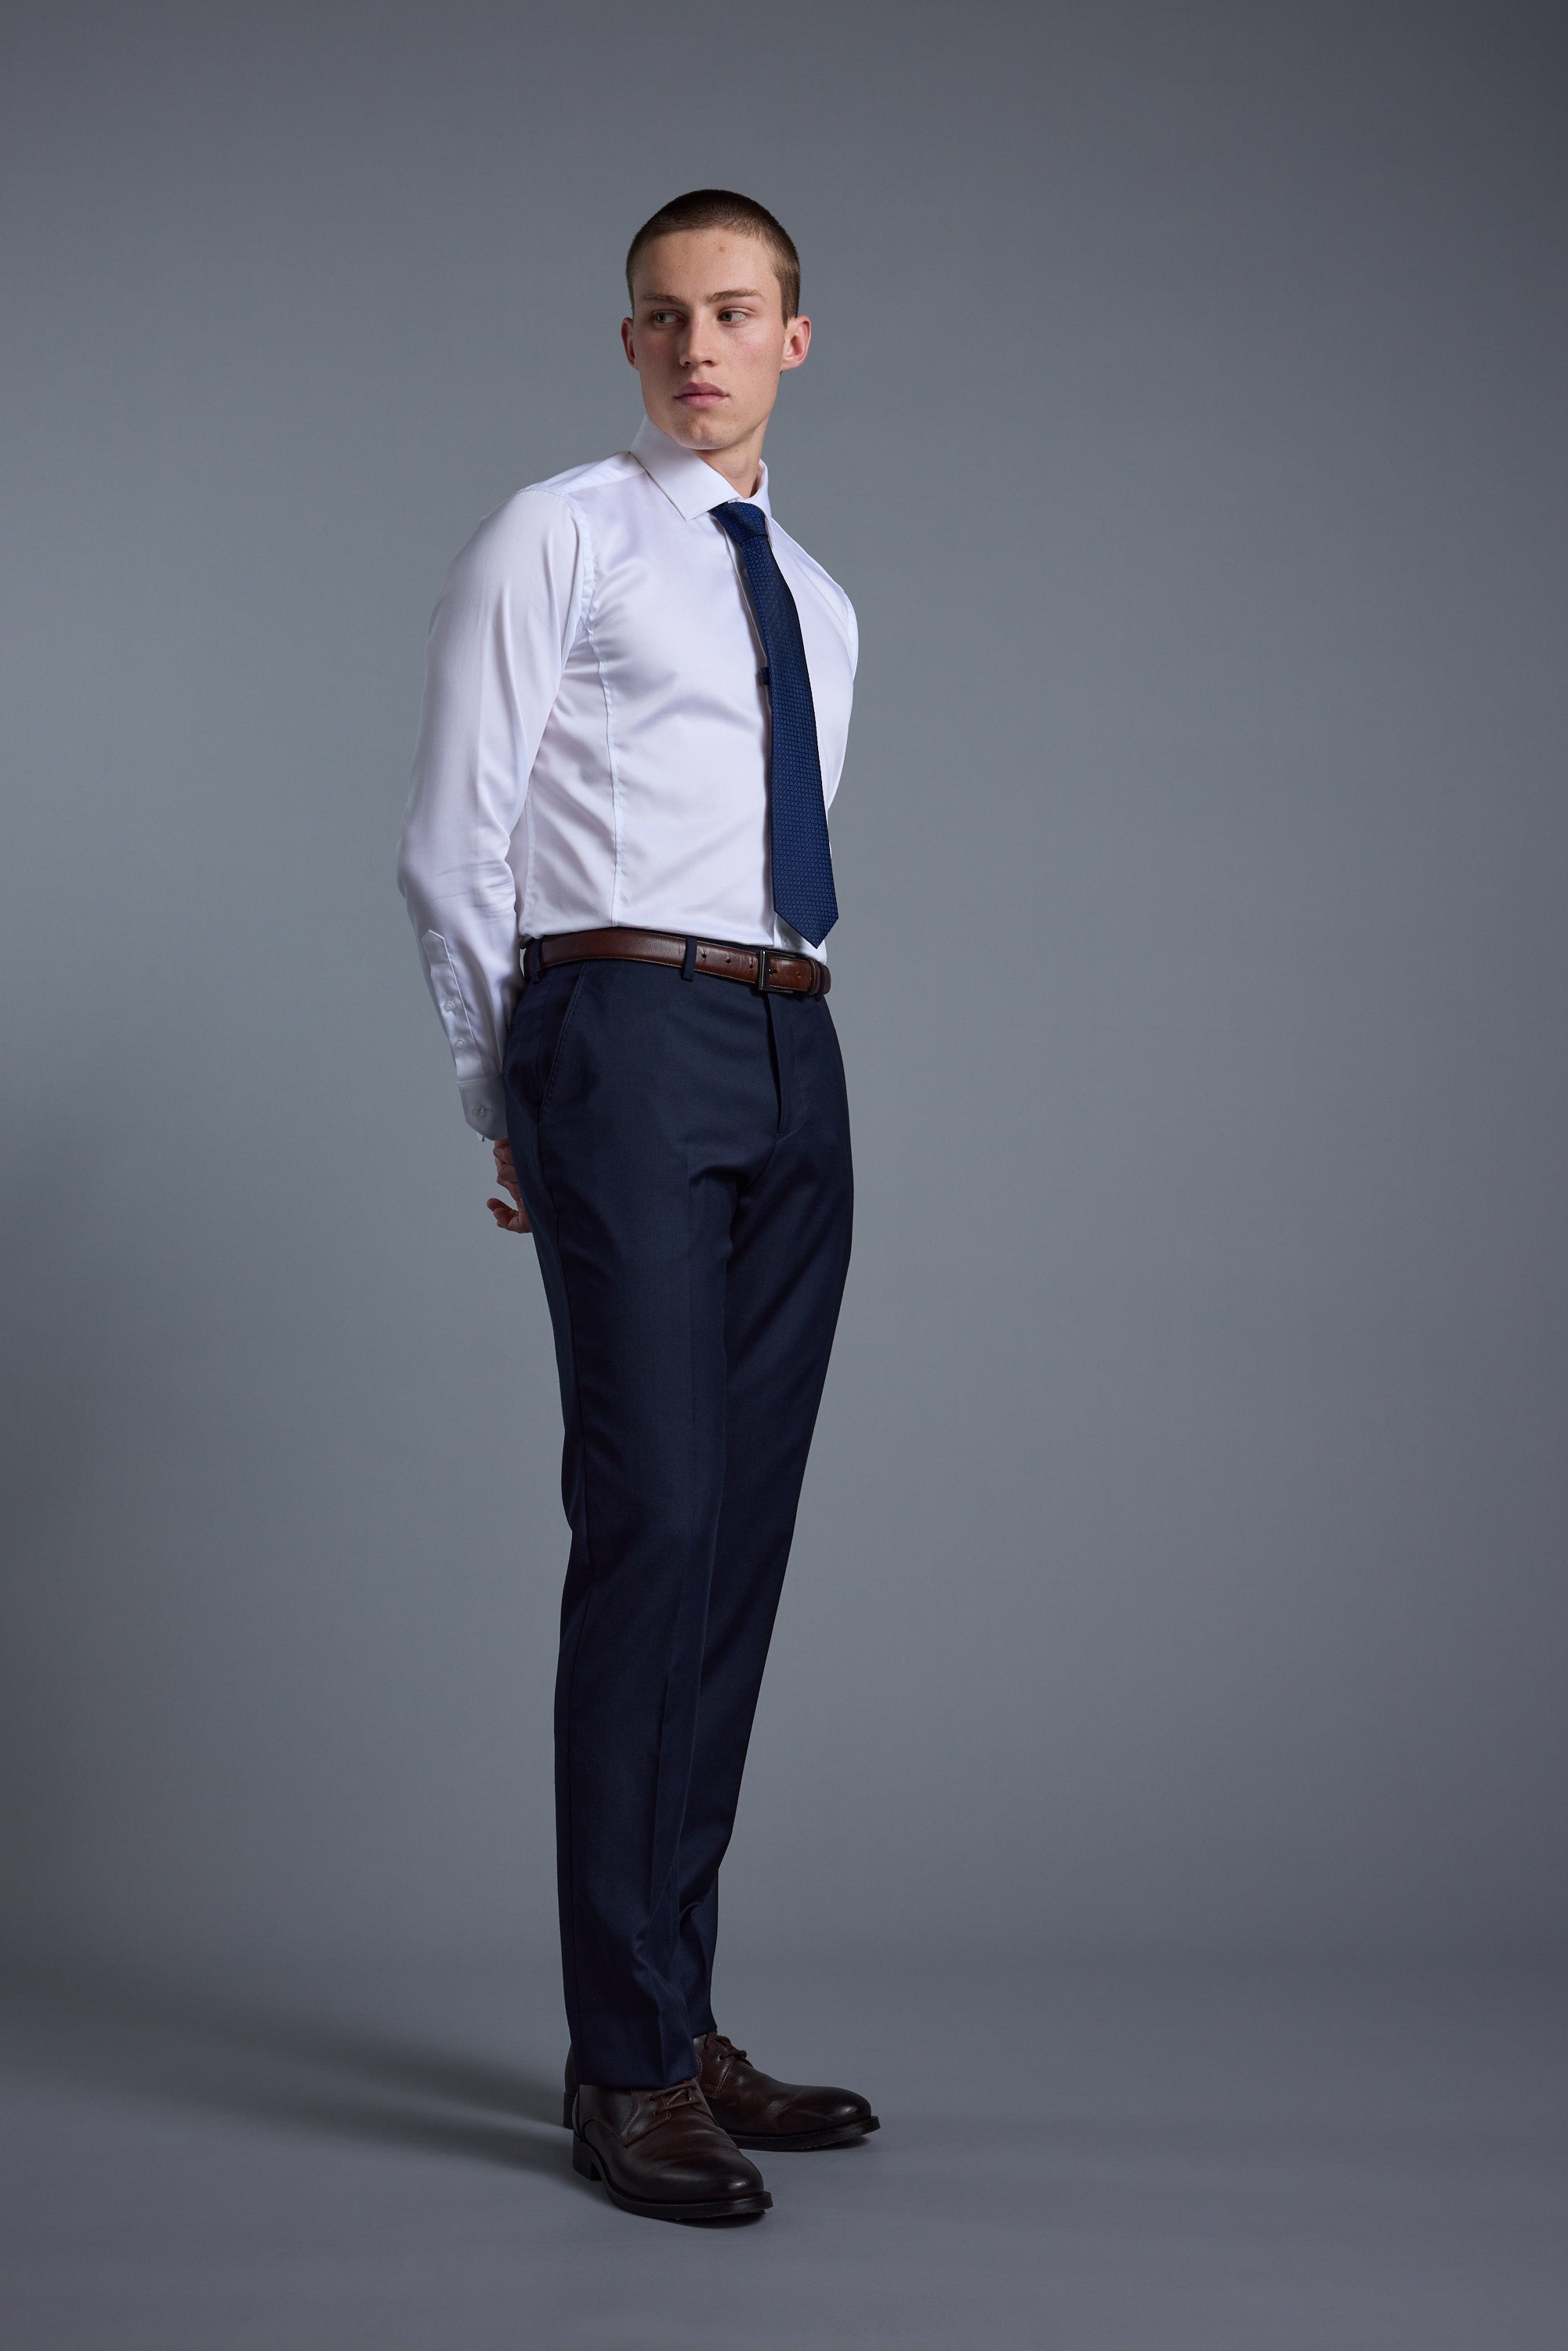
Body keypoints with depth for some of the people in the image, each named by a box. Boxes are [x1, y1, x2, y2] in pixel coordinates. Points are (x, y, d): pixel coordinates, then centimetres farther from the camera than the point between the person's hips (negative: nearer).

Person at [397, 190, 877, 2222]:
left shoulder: (815, 601, 24)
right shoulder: (554, 537, 5)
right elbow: (450, 847, 0)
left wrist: (780, 1024, 16)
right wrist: (511, 1106, 2)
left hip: (794, 1060, 6)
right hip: (627, 1027, -6)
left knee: (742, 1541, 5)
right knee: (649, 1520, -13)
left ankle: (686, 2022, 14)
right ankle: (628, 2066, -5)